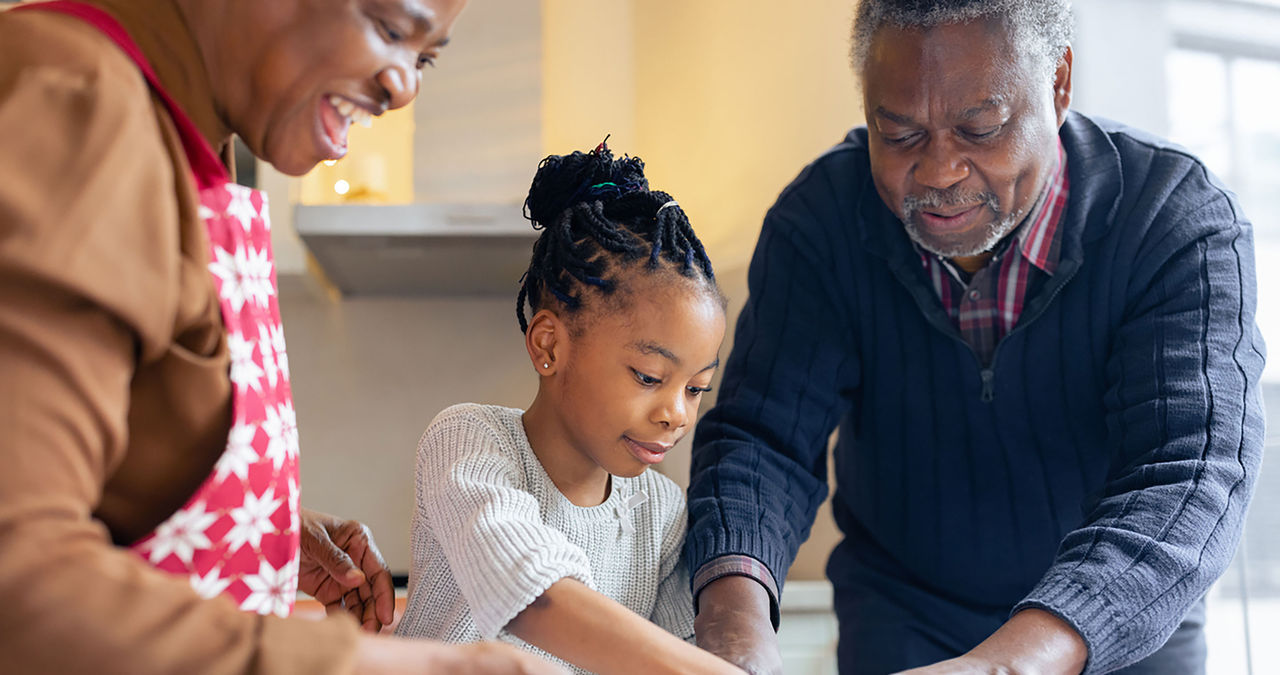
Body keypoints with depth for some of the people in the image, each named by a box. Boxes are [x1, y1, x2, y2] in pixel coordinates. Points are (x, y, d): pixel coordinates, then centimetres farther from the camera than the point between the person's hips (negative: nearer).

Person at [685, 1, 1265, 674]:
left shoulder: (1184, 223, -25)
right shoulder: (820, 219, -18)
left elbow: (1187, 474, -36)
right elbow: (762, 431, -22)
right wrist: (734, 605, -45)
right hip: (902, 618, 1)